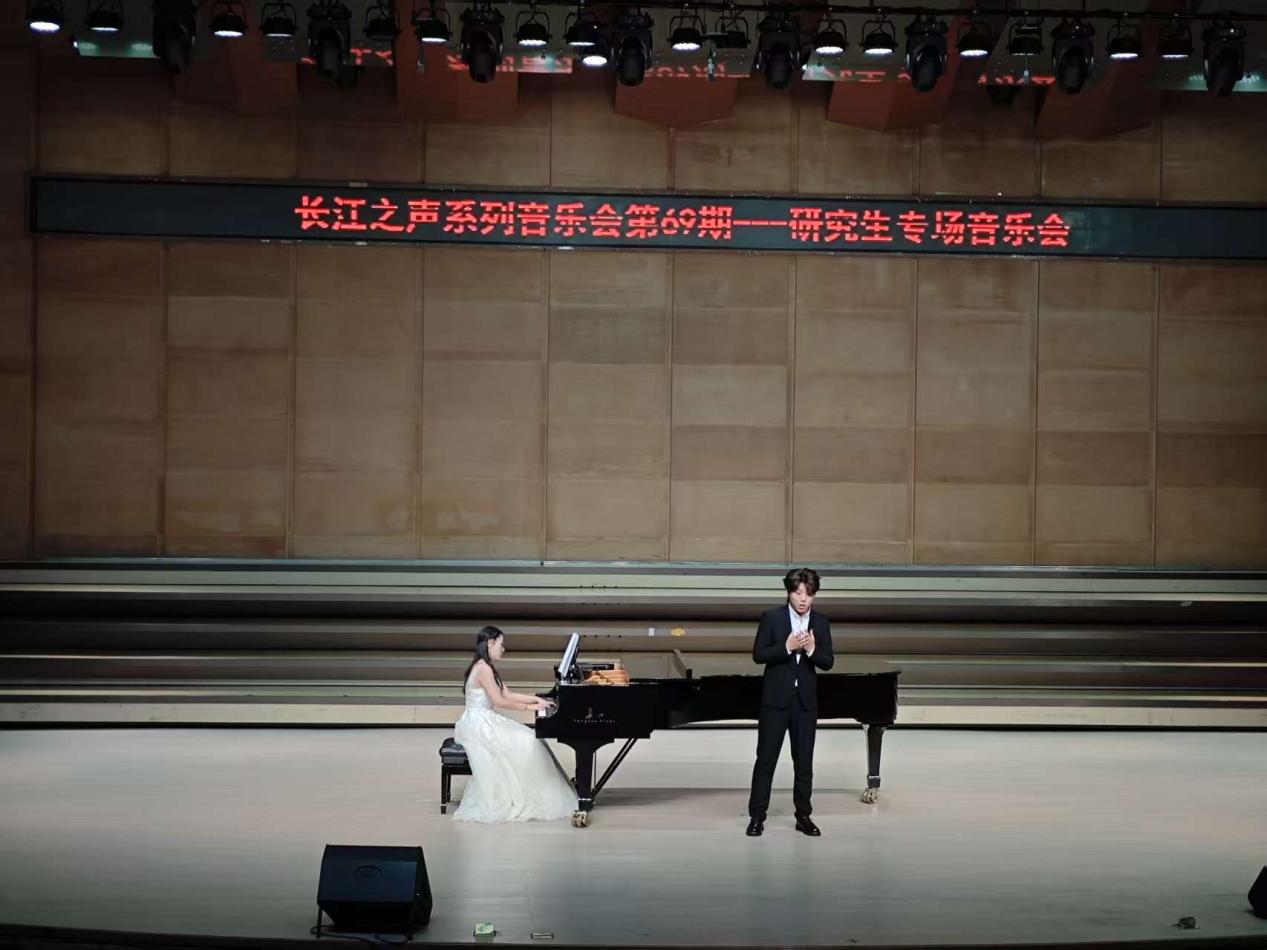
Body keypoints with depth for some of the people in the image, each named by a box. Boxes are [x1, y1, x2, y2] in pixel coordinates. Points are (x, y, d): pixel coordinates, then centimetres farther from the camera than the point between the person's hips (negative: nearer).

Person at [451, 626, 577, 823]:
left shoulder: (487, 668, 15)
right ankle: (519, 800, -5)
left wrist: (536, 699, 8)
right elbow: (499, 701, -20)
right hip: (479, 725, -10)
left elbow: (508, 694, 15)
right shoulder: (483, 669, -17)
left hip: (484, 722, 10)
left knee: (528, 740, 3)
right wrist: (529, 707, -13)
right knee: (524, 744, -13)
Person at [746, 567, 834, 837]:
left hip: (805, 701, 3)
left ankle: (803, 815, 18)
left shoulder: (821, 623, 3)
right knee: (766, 758, 1)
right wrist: (787, 647, -22)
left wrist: (812, 650, -20)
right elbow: (758, 655, -9)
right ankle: (757, 816, 8)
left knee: (804, 761, 8)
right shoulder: (771, 618, -5)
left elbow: (828, 662, 0)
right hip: (775, 698, -3)